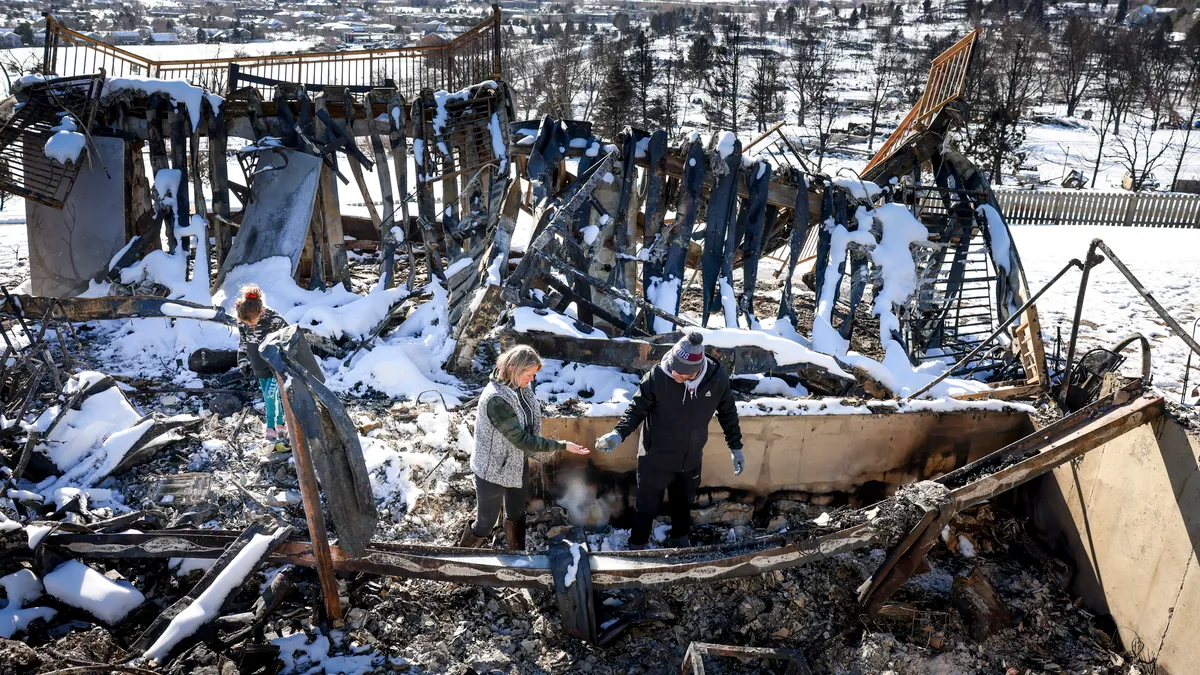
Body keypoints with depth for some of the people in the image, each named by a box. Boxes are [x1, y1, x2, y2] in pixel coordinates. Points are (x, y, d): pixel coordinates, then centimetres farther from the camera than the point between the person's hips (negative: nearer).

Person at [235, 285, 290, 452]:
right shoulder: (242, 321, -12)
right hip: (259, 368, 5)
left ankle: (271, 431, 1)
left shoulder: (274, 319, -27)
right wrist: (243, 361, 7)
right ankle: (281, 426, 26)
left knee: (270, 396, -12)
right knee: (270, 399, 12)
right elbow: (243, 341, 7)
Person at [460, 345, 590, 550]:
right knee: (485, 523, 10)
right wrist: (562, 446, -27)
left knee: (517, 515, 23)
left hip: (518, 464, 7)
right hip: (494, 470, -7)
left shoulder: (520, 387, -7)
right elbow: (522, 439, -30)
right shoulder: (496, 399, -32)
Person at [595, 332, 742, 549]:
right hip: (656, 458, -3)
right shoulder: (657, 376, -27)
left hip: (691, 459, 3)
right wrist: (619, 433, -28)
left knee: (684, 503, 27)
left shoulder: (717, 378, -18)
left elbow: (728, 413, 0)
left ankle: (680, 540, 53)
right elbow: (637, 408, -13)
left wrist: (735, 447, 6)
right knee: (647, 506, 15)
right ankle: (638, 546, 40)